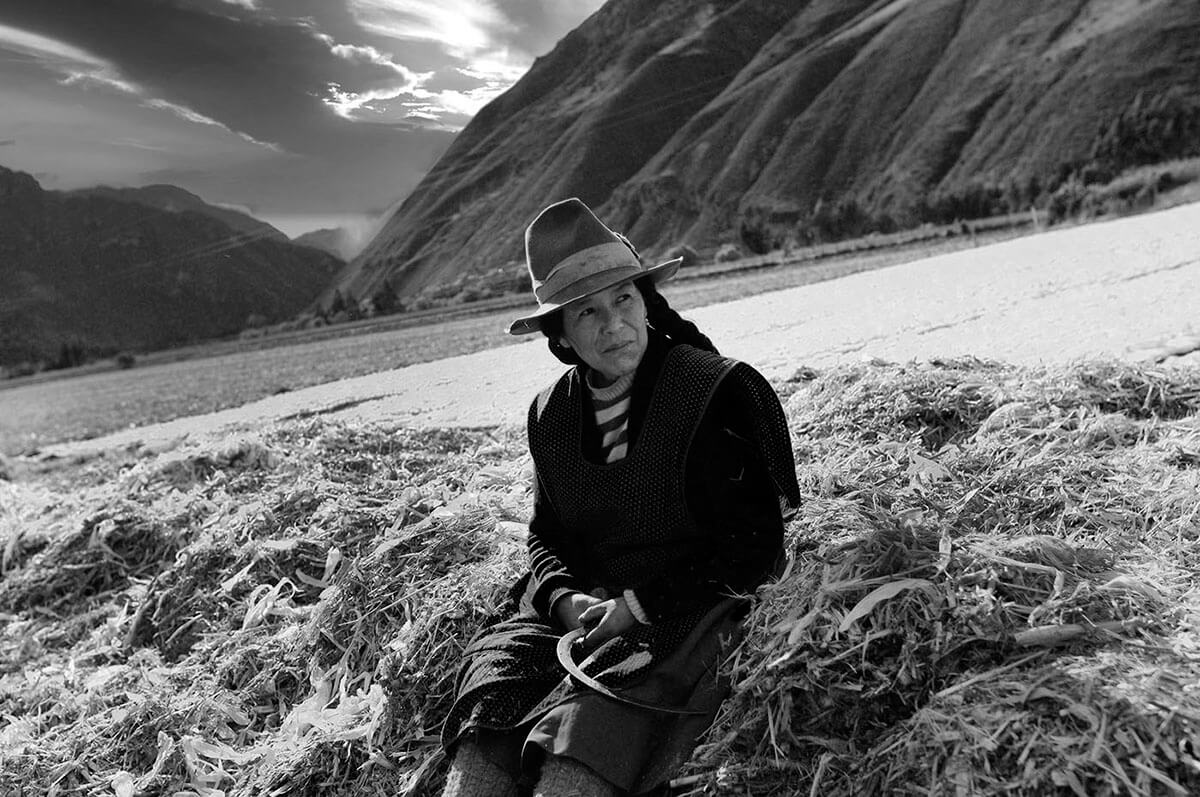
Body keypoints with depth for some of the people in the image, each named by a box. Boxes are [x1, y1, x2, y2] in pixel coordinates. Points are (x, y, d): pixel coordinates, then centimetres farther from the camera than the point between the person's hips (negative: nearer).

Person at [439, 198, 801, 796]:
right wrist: (564, 597, -4)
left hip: (683, 612, -4)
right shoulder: (551, 413, 9)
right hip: (573, 608, 5)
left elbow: (756, 549, -6)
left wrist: (639, 606, -12)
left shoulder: (713, 393, -8)